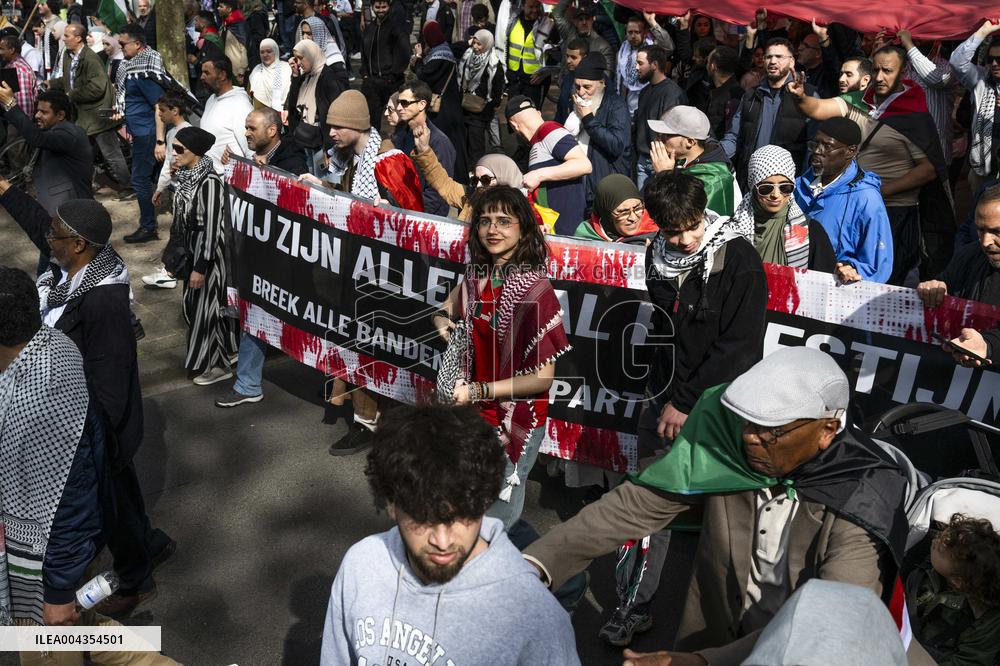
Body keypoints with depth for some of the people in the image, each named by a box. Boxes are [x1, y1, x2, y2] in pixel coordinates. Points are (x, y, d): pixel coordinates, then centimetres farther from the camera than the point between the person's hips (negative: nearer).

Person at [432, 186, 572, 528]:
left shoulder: (535, 289, -20)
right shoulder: (477, 275, -1)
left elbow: (542, 378, -21)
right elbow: (448, 306, 20)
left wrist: (477, 390, -23)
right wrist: (442, 321, -3)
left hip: (516, 421, -6)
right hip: (475, 412, 6)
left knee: (496, 513, 10)